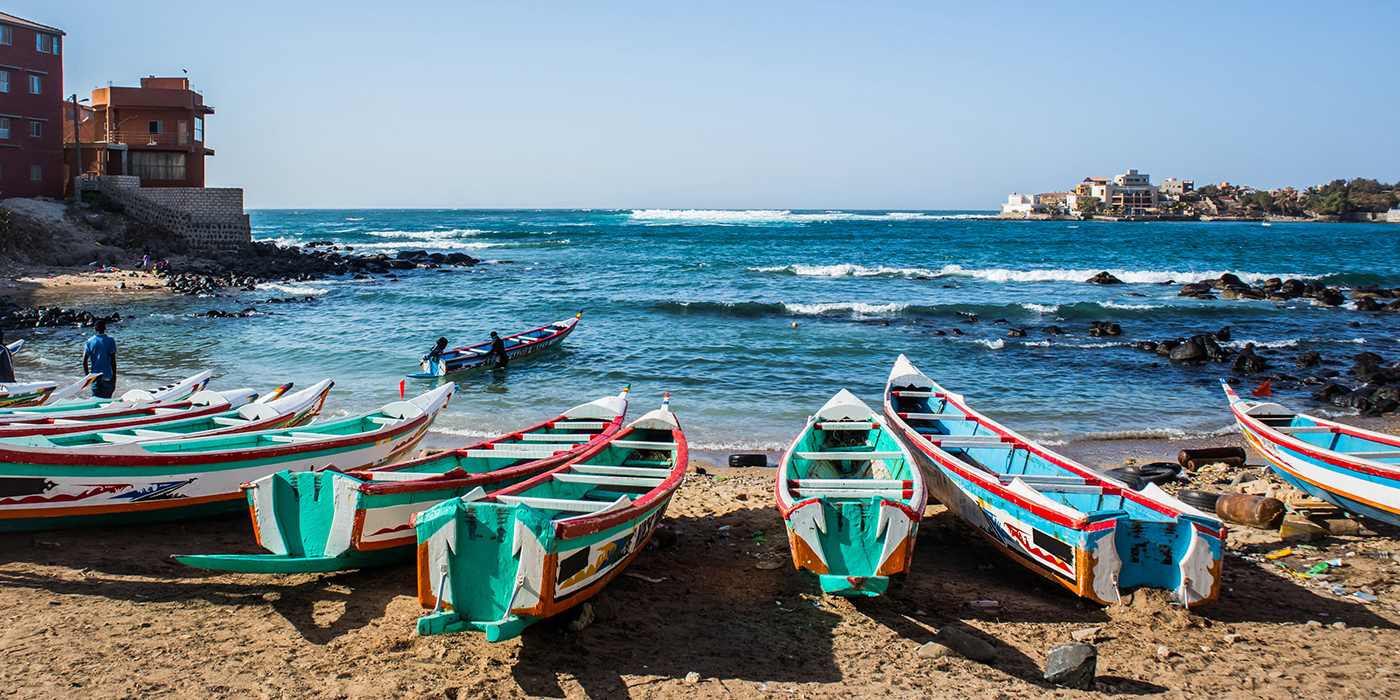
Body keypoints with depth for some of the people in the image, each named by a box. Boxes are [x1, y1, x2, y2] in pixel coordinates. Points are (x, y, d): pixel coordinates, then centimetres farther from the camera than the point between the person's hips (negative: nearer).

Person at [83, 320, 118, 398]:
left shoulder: (89, 341, 3)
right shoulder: (110, 341, -5)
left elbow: (84, 361, 1)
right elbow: (113, 361, -8)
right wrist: (114, 376, -1)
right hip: (107, 376, -3)